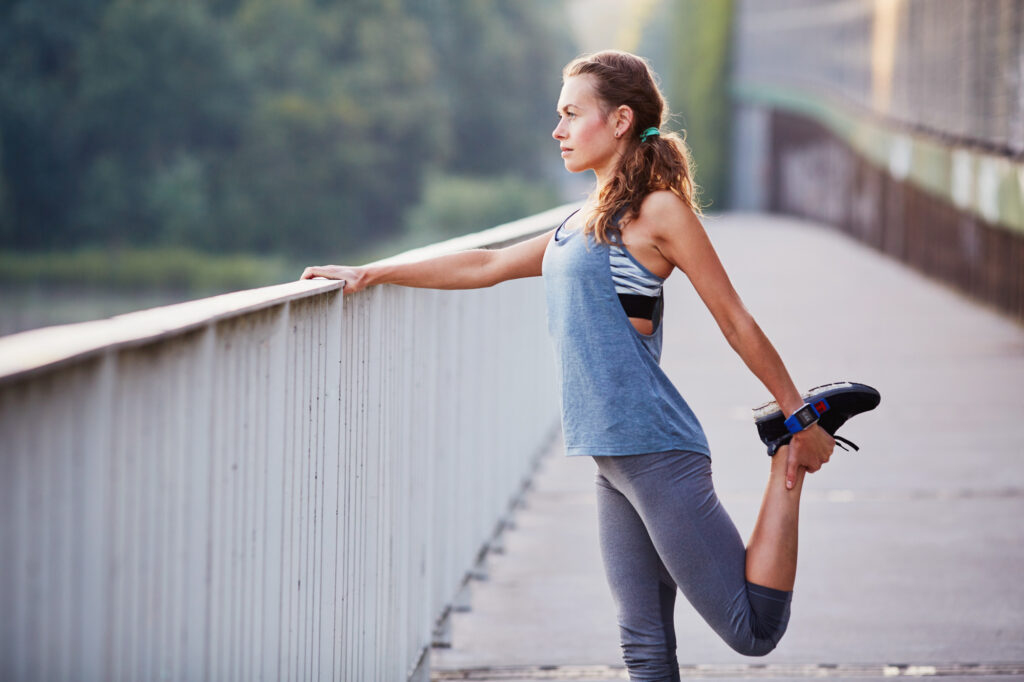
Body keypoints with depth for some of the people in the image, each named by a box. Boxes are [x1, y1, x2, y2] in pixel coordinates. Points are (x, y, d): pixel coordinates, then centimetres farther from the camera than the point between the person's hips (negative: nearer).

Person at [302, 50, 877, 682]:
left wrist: (800, 421, -3)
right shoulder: (583, 223, 18)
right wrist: (370, 274, 26)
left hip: (657, 454, -8)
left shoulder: (659, 210, -7)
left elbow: (736, 322, -5)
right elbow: (489, 266, 27)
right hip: (616, 457, 8)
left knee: (754, 630, -9)